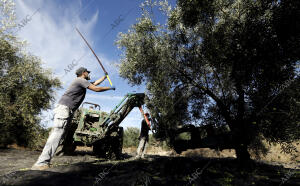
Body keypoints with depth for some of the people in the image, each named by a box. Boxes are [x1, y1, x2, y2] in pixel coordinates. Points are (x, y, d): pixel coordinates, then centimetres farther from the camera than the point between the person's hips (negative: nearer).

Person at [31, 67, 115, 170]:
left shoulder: (81, 82, 23)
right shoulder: (81, 80, -5)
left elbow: (95, 83, 36)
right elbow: (96, 89, -10)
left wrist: (105, 77, 45)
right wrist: (110, 88, 2)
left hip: (68, 110, 10)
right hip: (64, 108, -10)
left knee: (59, 135, 6)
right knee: (57, 133, -17)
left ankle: (43, 161, 9)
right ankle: (41, 163, -18)